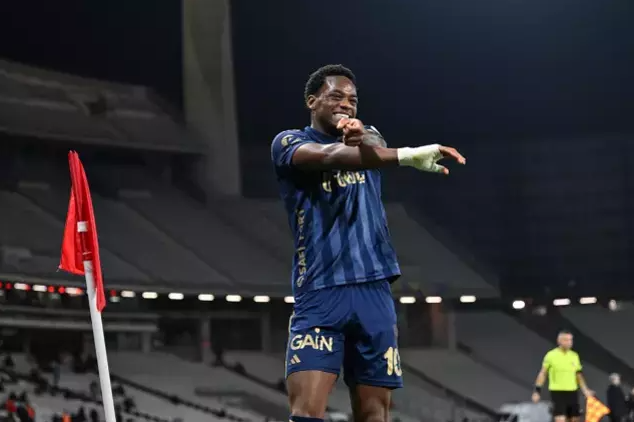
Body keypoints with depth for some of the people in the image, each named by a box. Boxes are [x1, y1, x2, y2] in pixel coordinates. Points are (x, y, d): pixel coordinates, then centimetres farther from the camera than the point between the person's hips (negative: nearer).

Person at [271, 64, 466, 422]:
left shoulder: (368, 138, 16)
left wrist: (362, 139, -37)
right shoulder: (288, 143, 2)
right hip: (319, 293, -4)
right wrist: (406, 156, -37)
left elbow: (376, 152, -10)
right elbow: (329, 156, -21)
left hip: (374, 291, 4)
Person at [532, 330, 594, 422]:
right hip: (557, 392, -5)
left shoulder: (574, 356, 7)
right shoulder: (551, 355, -5)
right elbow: (543, 373, 1)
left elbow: (578, 375, 15)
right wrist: (537, 391, -3)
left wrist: (585, 390, 4)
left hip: (573, 392, 5)